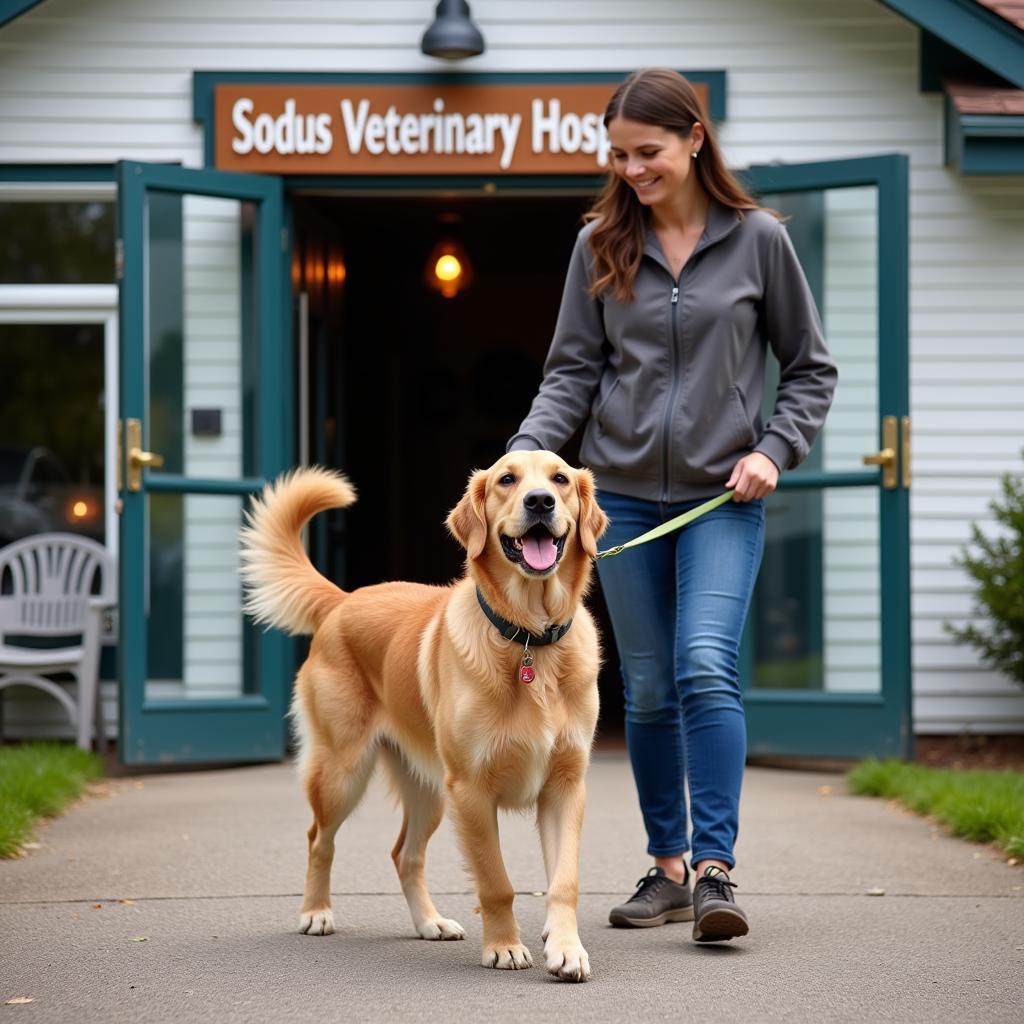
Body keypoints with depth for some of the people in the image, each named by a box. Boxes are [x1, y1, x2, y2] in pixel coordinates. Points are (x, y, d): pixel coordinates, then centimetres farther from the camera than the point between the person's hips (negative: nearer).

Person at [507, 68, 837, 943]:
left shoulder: (757, 240, -1)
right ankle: (668, 868, 18)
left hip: (723, 498, -3)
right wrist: (526, 452, -11)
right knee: (649, 689, 7)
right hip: (624, 496, 3)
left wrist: (774, 450, -7)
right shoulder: (601, 245, 4)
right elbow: (573, 373, 5)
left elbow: (811, 368, 7)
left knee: (706, 667, -19)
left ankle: (716, 870, -19)